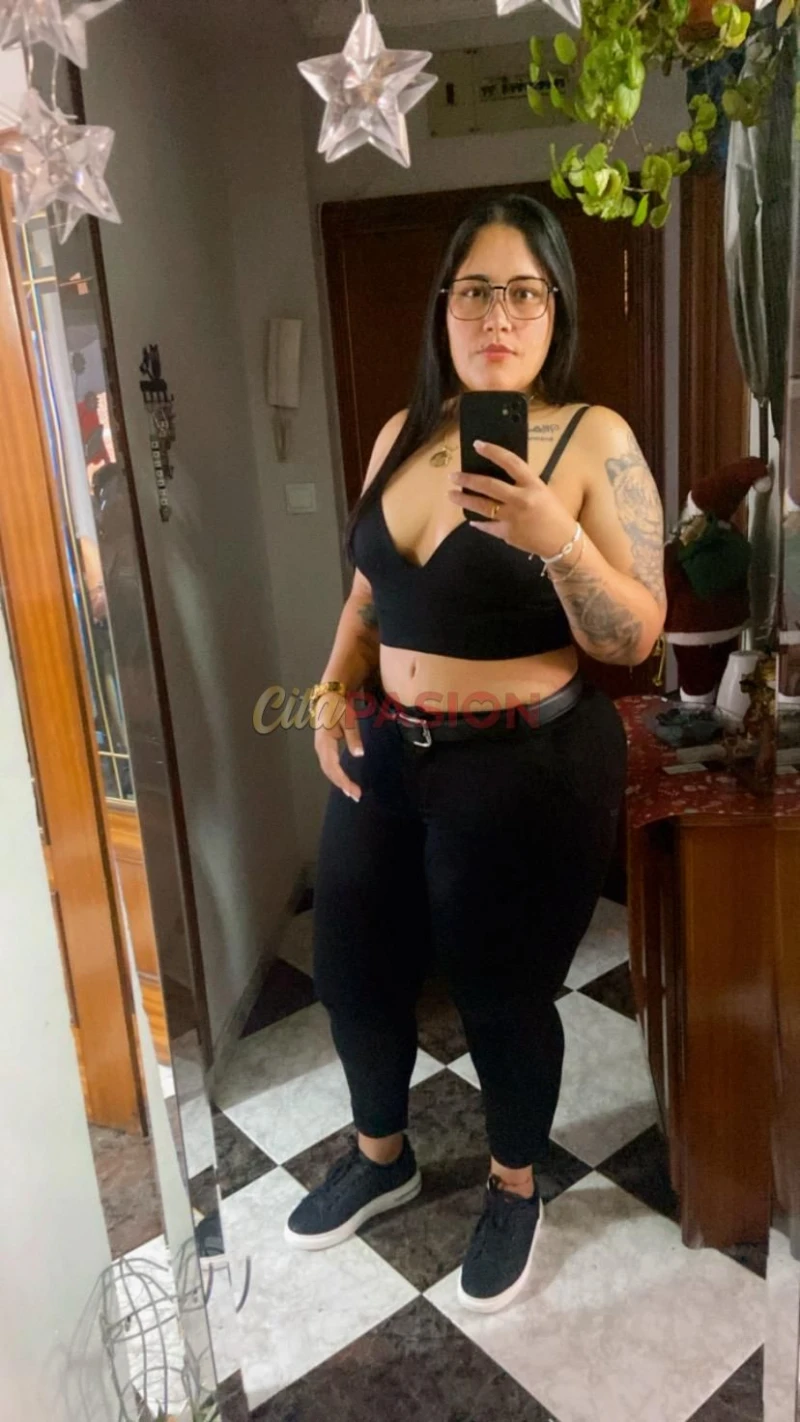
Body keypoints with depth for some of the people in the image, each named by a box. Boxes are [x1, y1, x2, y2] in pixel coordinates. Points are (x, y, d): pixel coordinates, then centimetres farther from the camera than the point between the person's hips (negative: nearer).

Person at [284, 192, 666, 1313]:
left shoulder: (596, 439, -11)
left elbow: (636, 638, -14)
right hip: (385, 757, 6)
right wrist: (334, 693, 0)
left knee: (504, 998, 11)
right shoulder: (403, 433, 6)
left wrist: (555, 537, -29)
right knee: (353, 970, 18)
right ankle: (381, 1159, 47)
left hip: (529, 771, -6)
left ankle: (515, 1187, 43)